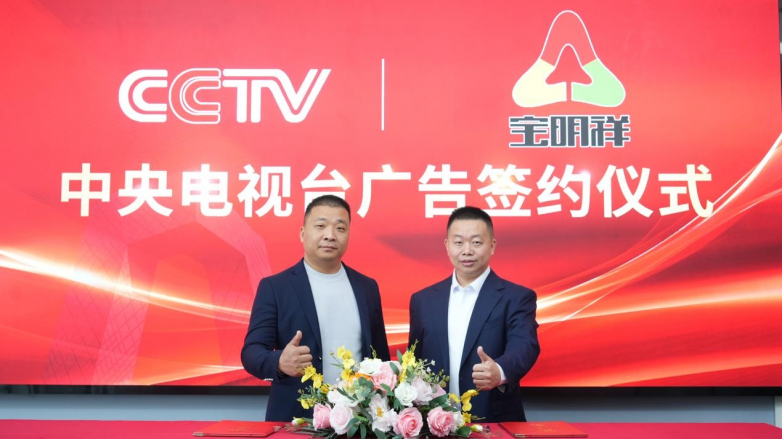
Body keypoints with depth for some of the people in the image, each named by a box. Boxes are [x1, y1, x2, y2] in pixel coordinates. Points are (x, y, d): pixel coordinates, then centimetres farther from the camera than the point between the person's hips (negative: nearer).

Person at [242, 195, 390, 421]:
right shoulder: (274, 287, -3)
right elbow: (251, 352, -9)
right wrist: (280, 362, -29)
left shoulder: (367, 287, 8)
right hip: (296, 421, -2)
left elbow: (380, 355, 11)